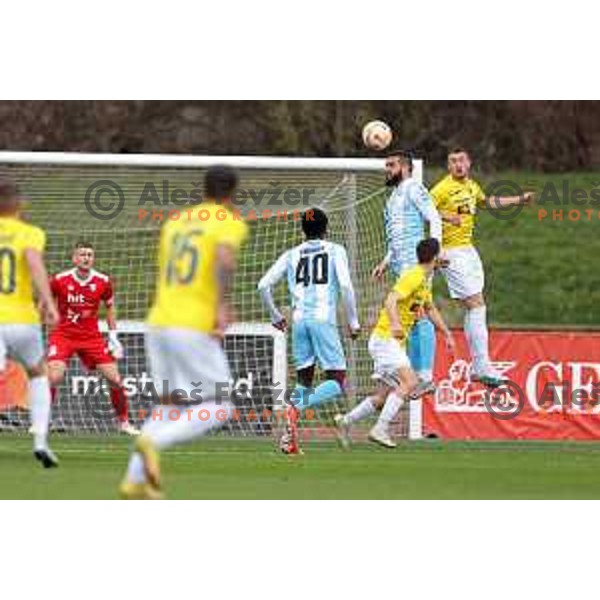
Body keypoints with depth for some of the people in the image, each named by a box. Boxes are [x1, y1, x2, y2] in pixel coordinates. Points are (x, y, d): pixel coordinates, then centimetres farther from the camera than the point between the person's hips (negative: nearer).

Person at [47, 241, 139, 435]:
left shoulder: (103, 282, -5)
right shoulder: (59, 280, -12)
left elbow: (110, 307, 11)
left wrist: (113, 337, 6)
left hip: (92, 337, 2)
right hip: (63, 335, -2)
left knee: (114, 378, -4)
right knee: (54, 377, -22)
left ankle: (124, 422, 13)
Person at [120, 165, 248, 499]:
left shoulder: (175, 223, 19)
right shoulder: (231, 224, -1)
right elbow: (225, 258, -23)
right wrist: (223, 306, -27)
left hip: (159, 322, 7)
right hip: (194, 329, -7)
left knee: (172, 405, 18)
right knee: (220, 408, 1)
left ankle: (135, 480, 5)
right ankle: (154, 443, -20)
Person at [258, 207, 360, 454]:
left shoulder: (291, 255, 15)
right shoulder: (335, 251, 7)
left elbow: (264, 286, 8)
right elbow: (345, 285, -7)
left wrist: (275, 315, 23)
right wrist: (353, 320, 1)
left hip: (299, 320, 4)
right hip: (323, 319, -4)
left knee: (304, 380, 14)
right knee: (337, 382, -1)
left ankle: (289, 439, 2)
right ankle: (297, 407, -26)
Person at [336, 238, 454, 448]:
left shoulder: (425, 280, 15)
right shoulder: (413, 277, -16)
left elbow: (430, 309, 32)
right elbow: (391, 300, -29)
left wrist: (447, 334, 37)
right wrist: (395, 324, -45)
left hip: (396, 342, 10)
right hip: (385, 339, -10)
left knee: (385, 395, 9)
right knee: (410, 382, -23)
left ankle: (346, 421, 18)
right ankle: (381, 428, -27)